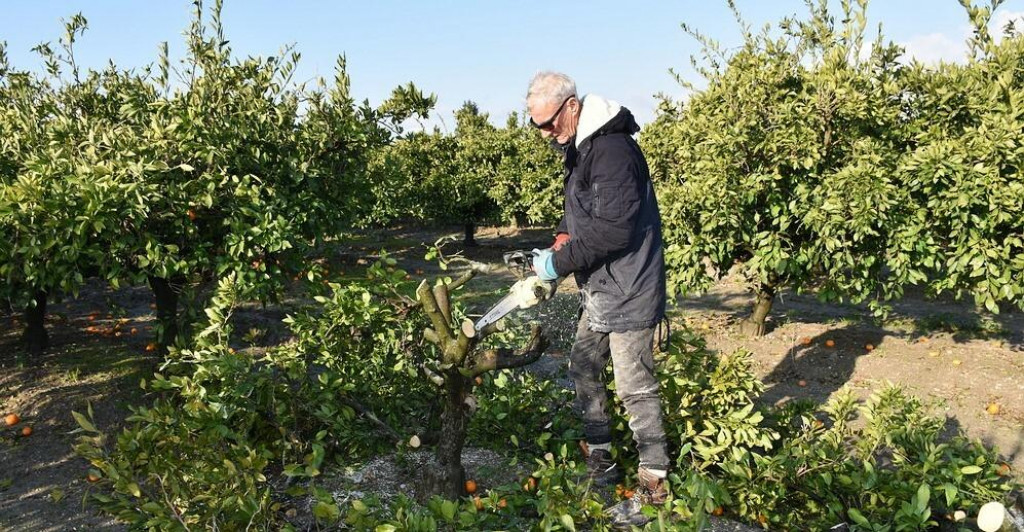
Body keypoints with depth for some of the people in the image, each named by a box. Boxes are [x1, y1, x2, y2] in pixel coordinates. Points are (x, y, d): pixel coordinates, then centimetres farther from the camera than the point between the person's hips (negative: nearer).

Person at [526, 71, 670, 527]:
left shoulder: (612, 150, -22)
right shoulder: (579, 148, 11)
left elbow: (613, 230, -26)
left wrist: (561, 262, -17)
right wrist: (562, 239, 2)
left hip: (628, 290, -10)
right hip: (599, 289, 11)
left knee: (634, 386, -3)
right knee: (583, 368, 16)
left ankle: (655, 485, 10)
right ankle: (600, 463, 30)